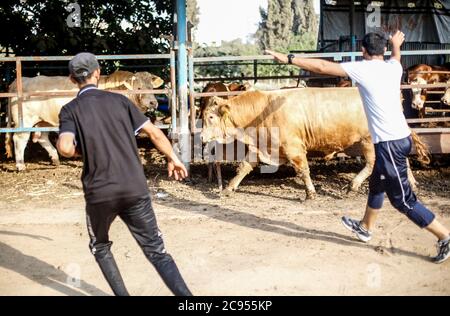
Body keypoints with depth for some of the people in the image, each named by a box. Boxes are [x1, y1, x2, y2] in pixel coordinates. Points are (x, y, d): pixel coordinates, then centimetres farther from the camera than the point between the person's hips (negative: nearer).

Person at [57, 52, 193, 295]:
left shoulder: (70, 110, 2)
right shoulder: (119, 100, 8)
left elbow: (65, 148, -15)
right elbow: (154, 133, 6)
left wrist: (81, 151, 8)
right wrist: (173, 159, 20)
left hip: (99, 193, -1)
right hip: (136, 189, 1)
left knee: (100, 247, 26)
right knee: (157, 252, 4)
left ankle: (122, 293, 22)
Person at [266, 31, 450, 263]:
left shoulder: (362, 69, -11)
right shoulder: (393, 67, 9)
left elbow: (322, 67, -11)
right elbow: (395, 58, 35)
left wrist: (289, 59, -4)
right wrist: (396, 45, 58)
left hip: (389, 143, -9)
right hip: (400, 137, 9)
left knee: (402, 198, 0)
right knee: (376, 184, 25)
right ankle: (365, 228, 42)